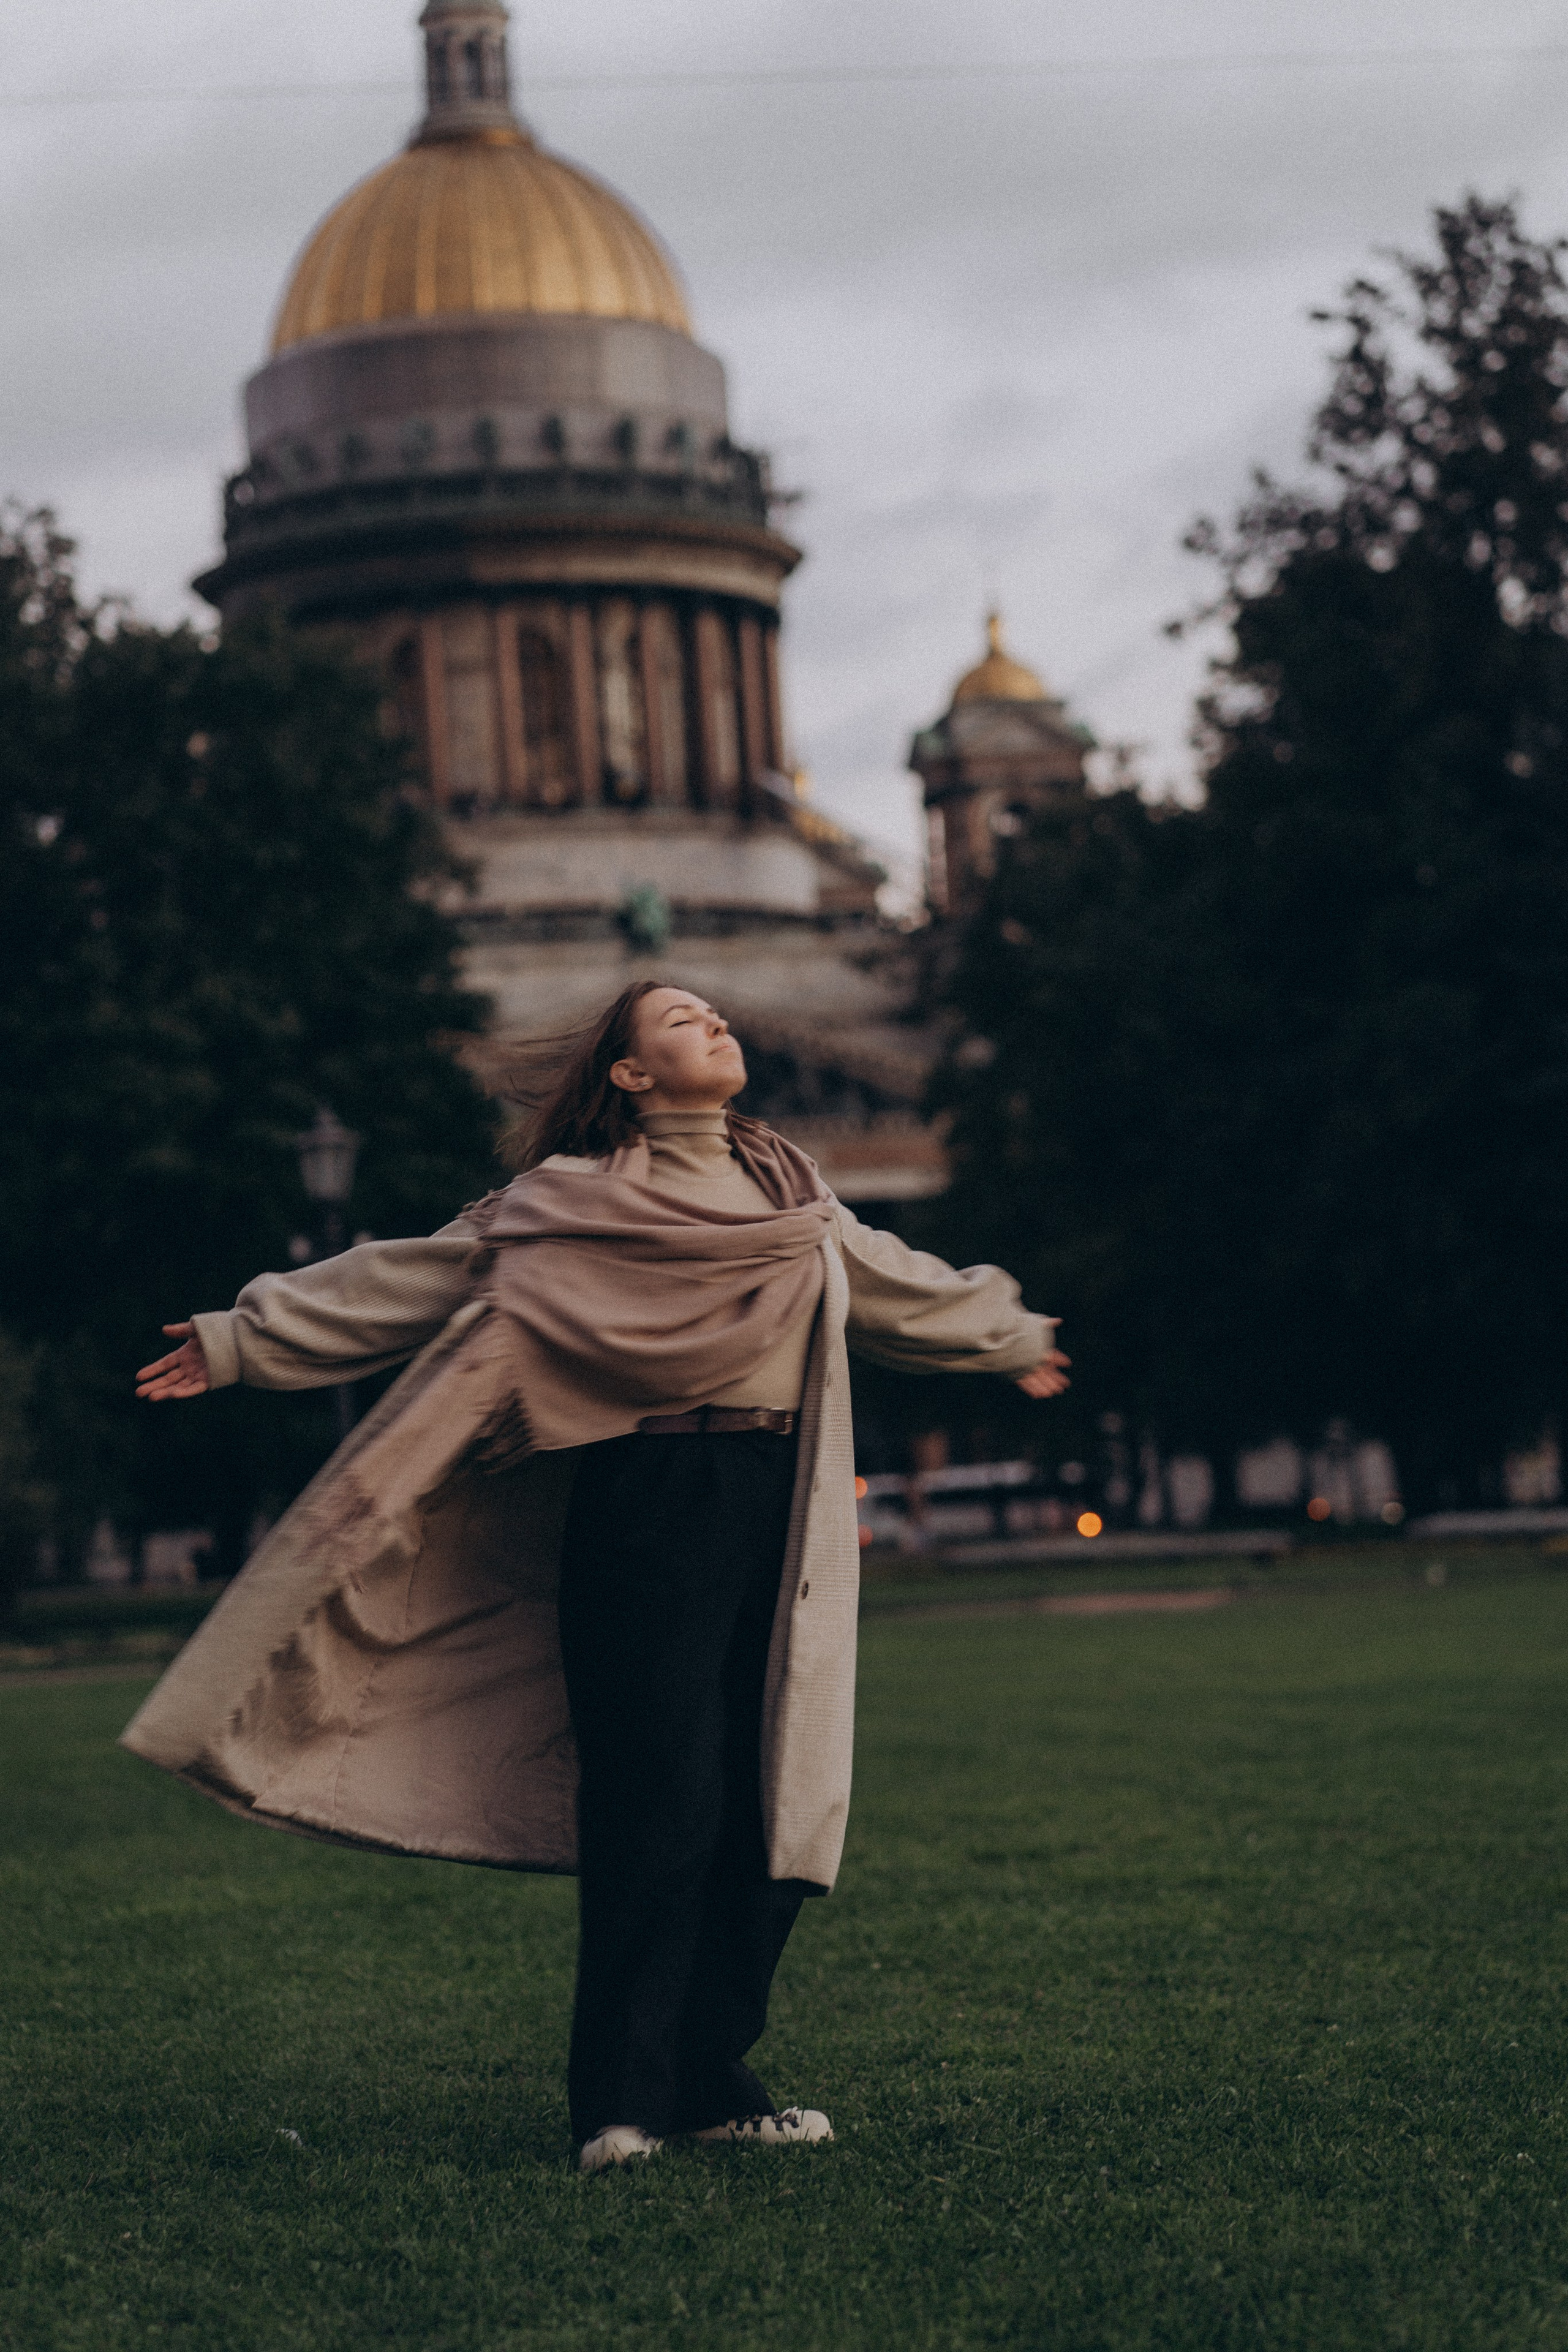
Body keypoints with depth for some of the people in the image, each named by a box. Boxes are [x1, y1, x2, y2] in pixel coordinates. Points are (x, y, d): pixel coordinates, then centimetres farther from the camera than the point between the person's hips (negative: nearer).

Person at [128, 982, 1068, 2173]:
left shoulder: (795, 1195, 20)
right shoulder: (567, 1203, 4)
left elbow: (895, 1282, 37)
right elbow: (398, 1284, 6)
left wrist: (1012, 1341, 51)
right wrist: (240, 1341, 3)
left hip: (782, 1521, 5)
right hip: (648, 1508, -5)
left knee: (778, 1807, 2)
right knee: (661, 1805, -10)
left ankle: (711, 2078, 12)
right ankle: (621, 2102, -3)